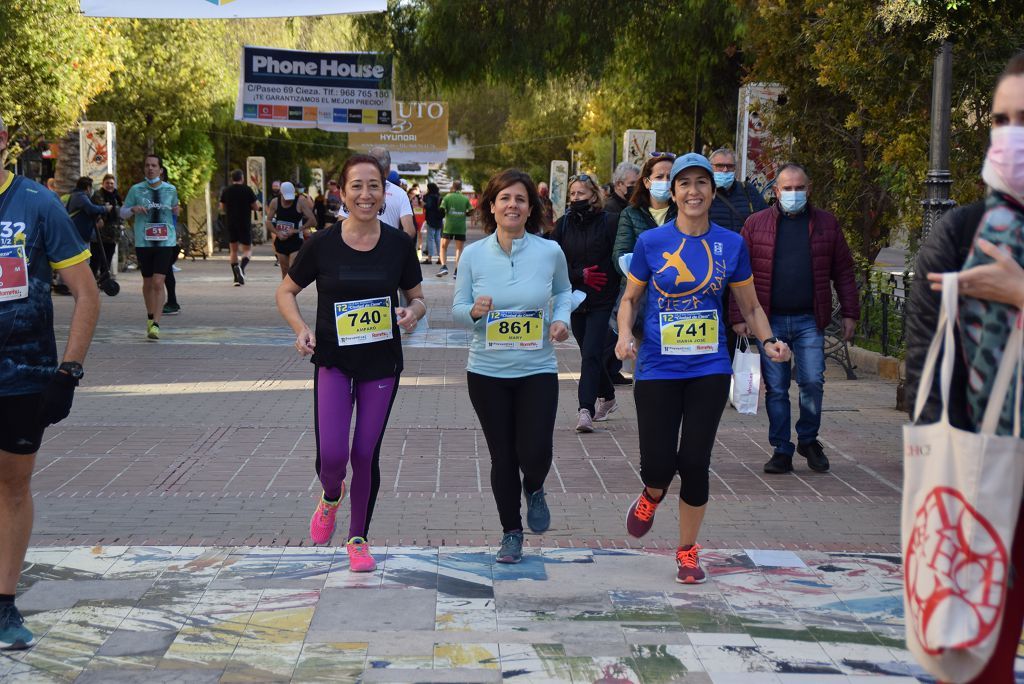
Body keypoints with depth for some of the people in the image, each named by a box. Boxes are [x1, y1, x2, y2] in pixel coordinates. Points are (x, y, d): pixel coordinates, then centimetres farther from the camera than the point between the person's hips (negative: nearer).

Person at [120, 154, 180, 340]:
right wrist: (133, 209, -10)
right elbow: (122, 213, 8)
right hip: (143, 242, 1)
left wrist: (176, 211, 3)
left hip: (166, 241, -1)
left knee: (158, 282, -13)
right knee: (147, 282, 13)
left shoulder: (171, 190, 4)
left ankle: (156, 324, -14)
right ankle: (150, 317, 34)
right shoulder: (136, 190, 1)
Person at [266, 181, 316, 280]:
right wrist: (277, 233, -9)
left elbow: (312, 221, -13)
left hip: (296, 242, -5)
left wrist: (296, 230, -17)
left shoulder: (301, 201, -11)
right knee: (285, 272, 14)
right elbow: (269, 221, 8)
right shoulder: (275, 202, 1)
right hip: (281, 242, 5)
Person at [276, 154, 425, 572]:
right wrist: (301, 328, -12)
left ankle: (358, 538, 26)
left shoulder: (399, 245, -3)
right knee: (332, 454, -12)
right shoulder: (322, 244, -6)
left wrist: (413, 313, -16)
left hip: (382, 364, 1)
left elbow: (418, 299, 8)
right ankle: (330, 497, 26)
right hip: (333, 362, -1)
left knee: (366, 455, 5)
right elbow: (286, 292, 6)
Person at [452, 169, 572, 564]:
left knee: (535, 453, -11)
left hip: (537, 370, 0)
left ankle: (534, 490, 27)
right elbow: (458, 310, 2)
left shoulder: (550, 252, -5)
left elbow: (563, 291, 15)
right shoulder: (473, 254, -5)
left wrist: (561, 318, -5)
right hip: (487, 371, 1)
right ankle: (511, 532, 28)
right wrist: (475, 311, -20)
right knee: (502, 457, 8)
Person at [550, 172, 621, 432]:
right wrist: (581, 275, -10)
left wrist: (620, 297, -13)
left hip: (602, 301, -5)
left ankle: (586, 409, -17)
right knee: (590, 354, 16)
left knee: (591, 355, -14)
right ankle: (607, 399, 35)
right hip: (576, 300, 5)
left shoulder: (610, 222, -5)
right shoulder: (563, 224, 5)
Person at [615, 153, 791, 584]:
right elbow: (630, 298, 8)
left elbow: (749, 306, 10)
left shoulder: (731, 244, 2)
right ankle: (652, 496, 34)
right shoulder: (651, 242, -2)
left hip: (709, 369, 1)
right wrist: (624, 334, -12)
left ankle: (688, 552, 22)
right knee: (658, 466, -6)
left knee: (695, 463, 2)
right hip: (658, 370, -1)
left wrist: (769, 341, -7)